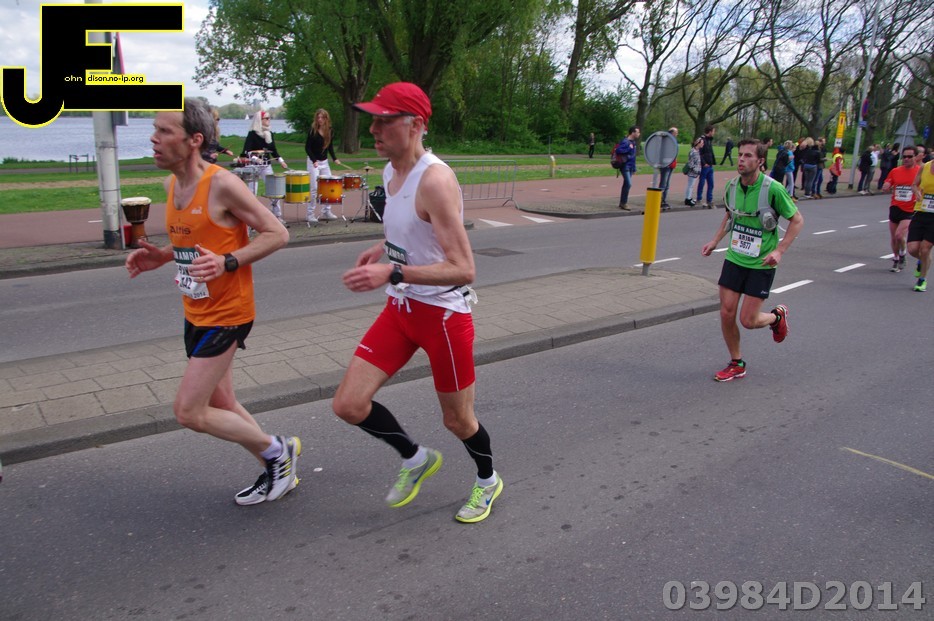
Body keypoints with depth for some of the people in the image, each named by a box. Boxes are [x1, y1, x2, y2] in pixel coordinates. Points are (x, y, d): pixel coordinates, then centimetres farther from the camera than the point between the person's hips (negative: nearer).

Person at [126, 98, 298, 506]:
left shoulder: (222, 185, -20)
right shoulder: (172, 185, 6)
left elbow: (277, 233, -17)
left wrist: (227, 262, -28)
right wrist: (162, 256, 2)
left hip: (226, 315, -9)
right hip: (196, 314, 9)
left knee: (188, 412, -6)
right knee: (220, 405, 17)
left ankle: (278, 450, 14)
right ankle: (277, 471, 35)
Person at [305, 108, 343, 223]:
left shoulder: (330, 132, 2)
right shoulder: (312, 131, -11)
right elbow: (307, 147, -10)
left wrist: (335, 159, -5)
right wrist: (314, 160, -21)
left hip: (324, 162, 5)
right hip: (313, 162, -5)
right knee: (314, 188, -7)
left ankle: (326, 212, 16)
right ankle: (310, 214, 1)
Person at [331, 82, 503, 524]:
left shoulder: (434, 180, -23)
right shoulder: (390, 172, 5)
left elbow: (463, 270, -28)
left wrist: (392, 273, -36)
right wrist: (381, 248, 6)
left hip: (444, 312, -8)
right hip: (400, 306, 8)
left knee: (457, 420, 10)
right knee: (348, 405, 1)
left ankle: (487, 481, 43)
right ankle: (415, 458, 28)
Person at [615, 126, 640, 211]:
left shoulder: (633, 142, 13)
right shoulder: (625, 142, -13)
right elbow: (618, 150, -26)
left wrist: (634, 168, 19)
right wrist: (629, 148, -22)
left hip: (630, 167, 9)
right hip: (625, 166, -9)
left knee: (626, 184, 11)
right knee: (628, 184, -14)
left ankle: (622, 203, 18)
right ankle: (624, 203, -5)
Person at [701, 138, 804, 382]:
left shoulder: (773, 189, -16)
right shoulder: (732, 186, 0)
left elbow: (797, 220, -6)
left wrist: (779, 251, -16)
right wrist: (715, 241, 9)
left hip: (761, 264, -4)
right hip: (734, 259, 5)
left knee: (748, 321, -4)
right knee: (726, 313, 1)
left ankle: (777, 315, 32)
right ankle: (736, 364, 21)